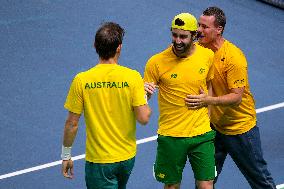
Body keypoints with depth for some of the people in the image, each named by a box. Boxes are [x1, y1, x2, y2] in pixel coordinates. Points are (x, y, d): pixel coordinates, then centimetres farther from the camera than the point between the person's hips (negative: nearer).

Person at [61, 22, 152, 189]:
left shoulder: (81, 81, -13)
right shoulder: (132, 77, -12)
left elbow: (72, 124, -8)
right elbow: (143, 118, -13)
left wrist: (66, 156, 5)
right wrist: (146, 100, 8)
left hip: (98, 160, -3)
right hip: (127, 157, 3)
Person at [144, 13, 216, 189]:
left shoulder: (208, 55, -1)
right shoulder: (157, 62, -10)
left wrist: (206, 119, 12)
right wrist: (144, 92, -27)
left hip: (202, 135, 2)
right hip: (170, 136, -2)